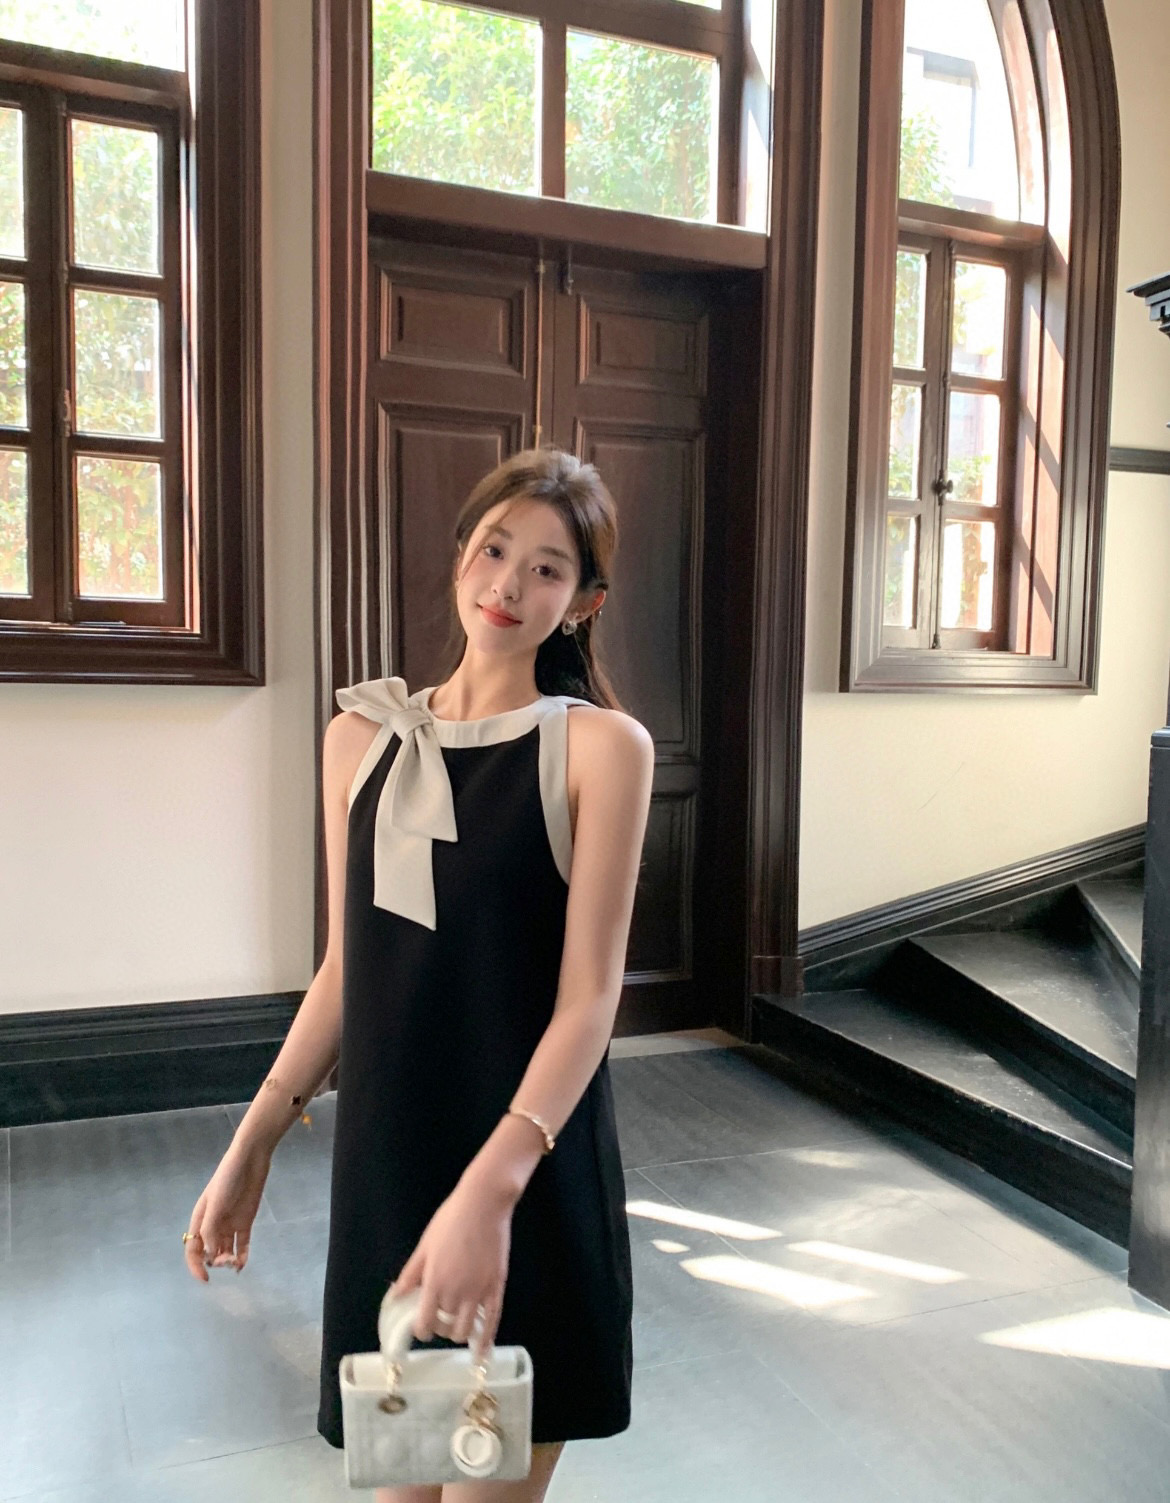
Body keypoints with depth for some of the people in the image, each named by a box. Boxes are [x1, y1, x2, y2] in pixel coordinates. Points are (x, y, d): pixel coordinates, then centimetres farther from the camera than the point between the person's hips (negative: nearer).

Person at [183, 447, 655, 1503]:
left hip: (532, 1172, -3)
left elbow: (589, 994, -14)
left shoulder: (601, 746, -9)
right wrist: (251, 1146, 10)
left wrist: (490, 1188, -24)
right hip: (385, 1159, 4)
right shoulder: (362, 737, 5)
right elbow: (344, 970, 10)